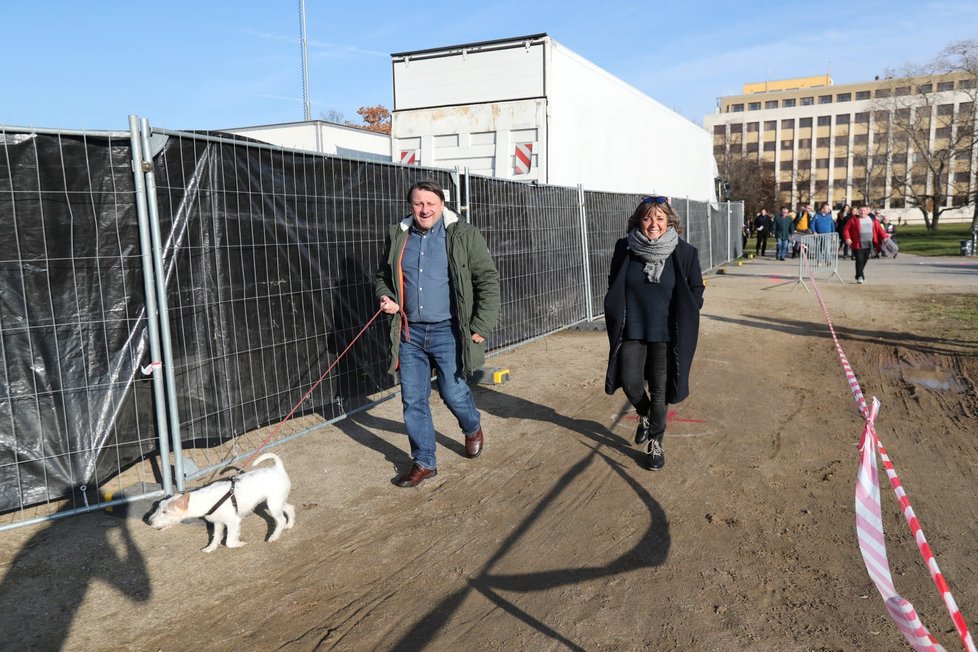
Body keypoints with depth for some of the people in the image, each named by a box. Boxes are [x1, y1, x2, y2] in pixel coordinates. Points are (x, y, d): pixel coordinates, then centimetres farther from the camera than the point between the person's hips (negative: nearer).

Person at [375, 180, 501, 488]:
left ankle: (473, 429, 39)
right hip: (410, 333, 4)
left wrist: (481, 327, -11)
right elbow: (382, 275, 22)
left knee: (454, 393, 4)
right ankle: (424, 463, 23)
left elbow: (488, 280, -6)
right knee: (413, 400, 6)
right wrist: (385, 297, 0)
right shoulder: (398, 237, 7)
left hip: (448, 332, -4)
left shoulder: (464, 235, -6)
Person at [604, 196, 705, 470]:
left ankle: (655, 443, 23)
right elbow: (613, 285, 9)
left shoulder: (685, 252, -8)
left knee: (659, 389, 5)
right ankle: (645, 416, 34)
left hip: (666, 333, -1)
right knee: (631, 383, 0)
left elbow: (696, 288, 5)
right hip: (632, 331, 1)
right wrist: (617, 316, 6)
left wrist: (685, 318, -1)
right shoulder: (624, 248, -6)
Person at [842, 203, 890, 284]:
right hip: (858, 245, -4)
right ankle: (860, 277, -4)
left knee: (864, 261, 10)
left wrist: (884, 237, 4)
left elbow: (879, 229, 12)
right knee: (859, 261, -9)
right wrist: (847, 238, -13)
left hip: (869, 245, 4)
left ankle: (859, 275, 25)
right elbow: (847, 228, 0)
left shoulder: (872, 219, 10)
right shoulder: (854, 219, -1)